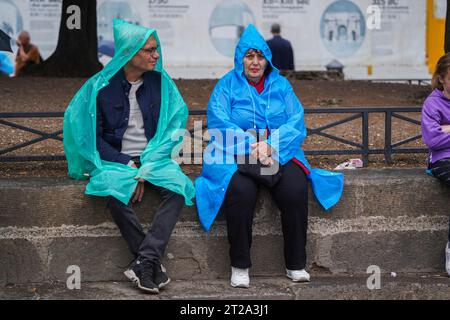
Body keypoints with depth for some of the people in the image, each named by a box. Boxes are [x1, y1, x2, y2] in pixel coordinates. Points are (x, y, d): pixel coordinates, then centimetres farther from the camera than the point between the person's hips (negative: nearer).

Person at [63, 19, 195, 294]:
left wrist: (145, 168, -13)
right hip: (114, 160, -2)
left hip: (152, 158, 2)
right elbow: (93, 137, -1)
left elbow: (172, 130, 0)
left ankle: (145, 261, -34)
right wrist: (128, 165, -11)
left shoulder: (161, 82, 3)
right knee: (115, 192, -35)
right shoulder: (102, 87, -4)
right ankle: (154, 263, -26)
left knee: (178, 188, -30)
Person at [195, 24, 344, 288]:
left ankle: (296, 264, -16)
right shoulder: (227, 85, 7)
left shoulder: (280, 85, 13)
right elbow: (219, 125, -4)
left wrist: (269, 144, -14)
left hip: (279, 153, 2)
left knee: (296, 189, -28)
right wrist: (251, 146, -17)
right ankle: (240, 266, -23)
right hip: (236, 156, -2)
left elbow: (296, 123, 3)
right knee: (240, 191, -34)